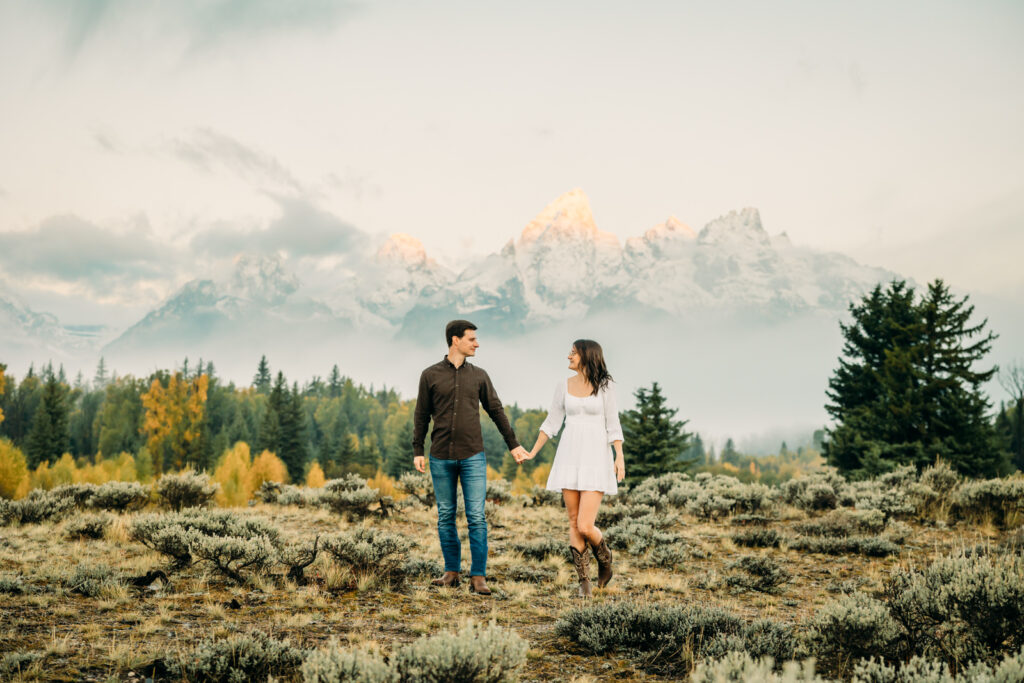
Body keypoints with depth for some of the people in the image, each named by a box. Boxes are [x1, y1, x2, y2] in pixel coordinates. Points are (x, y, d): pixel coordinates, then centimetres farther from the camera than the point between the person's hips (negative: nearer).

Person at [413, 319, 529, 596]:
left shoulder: (479, 376, 8)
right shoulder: (430, 375, 4)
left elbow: (496, 411, 14)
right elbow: (421, 415, 7)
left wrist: (513, 444, 12)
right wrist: (418, 451, 2)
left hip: (472, 456, 0)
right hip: (441, 458, 0)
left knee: (476, 517, -4)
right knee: (445, 516, 6)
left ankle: (478, 577, -1)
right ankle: (452, 571, 17)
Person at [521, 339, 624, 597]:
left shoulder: (605, 385, -3)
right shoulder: (564, 385, 7)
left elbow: (613, 425, -3)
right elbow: (551, 423, 13)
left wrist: (620, 457, -14)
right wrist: (532, 453, 9)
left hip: (596, 459, -4)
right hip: (570, 457, 4)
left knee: (585, 527, -11)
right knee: (574, 523, 2)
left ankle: (605, 559, 21)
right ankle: (584, 580, 16)